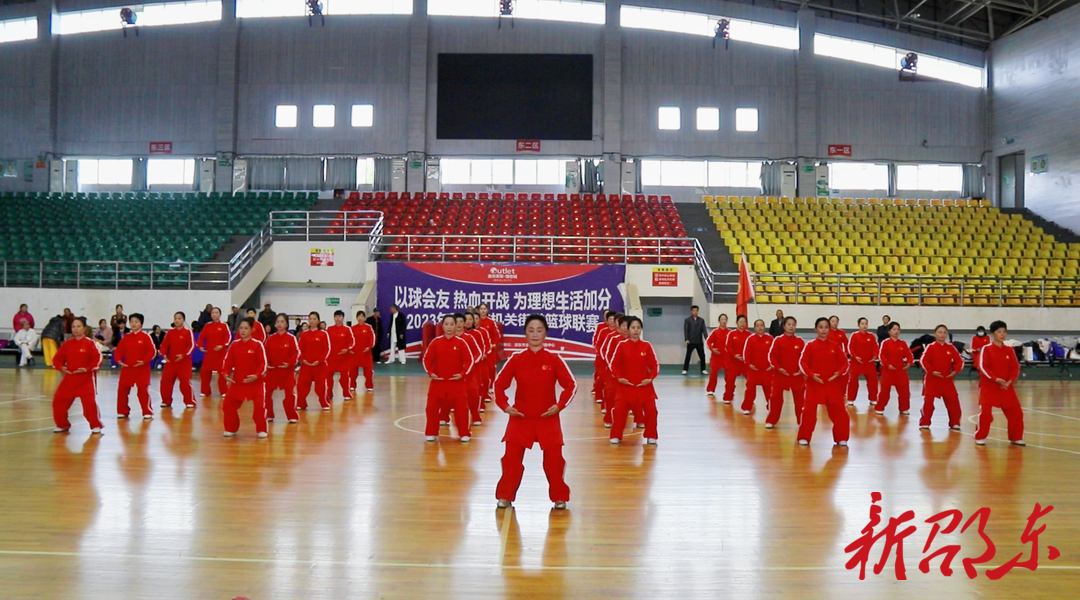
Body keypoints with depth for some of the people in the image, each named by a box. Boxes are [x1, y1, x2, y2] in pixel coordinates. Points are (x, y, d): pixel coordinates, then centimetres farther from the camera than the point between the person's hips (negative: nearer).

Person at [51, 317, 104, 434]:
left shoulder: (90, 343, -6)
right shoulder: (67, 344, 7)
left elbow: (98, 359, -12)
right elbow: (57, 358, 10)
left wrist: (87, 369, -22)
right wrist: (61, 368, -10)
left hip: (86, 378, -5)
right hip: (69, 378, 5)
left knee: (90, 402, -15)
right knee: (58, 401, 4)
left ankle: (96, 426, -1)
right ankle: (62, 425, 22)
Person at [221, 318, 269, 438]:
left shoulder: (257, 345, -9)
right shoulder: (234, 345, 2)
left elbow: (263, 363, -11)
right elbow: (227, 361, 3)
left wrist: (257, 375, -26)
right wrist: (226, 374, -13)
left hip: (255, 382, -4)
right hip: (237, 381, 4)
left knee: (260, 405, -12)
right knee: (228, 405, 4)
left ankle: (261, 430, 6)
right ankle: (231, 429, 23)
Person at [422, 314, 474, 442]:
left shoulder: (461, 342, -4)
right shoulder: (436, 342, -1)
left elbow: (469, 360, -2)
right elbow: (426, 359, 3)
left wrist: (462, 374, -15)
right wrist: (430, 372, -11)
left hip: (456, 382, -1)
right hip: (438, 381, 1)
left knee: (461, 407, 0)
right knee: (432, 407, 2)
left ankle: (464, 433, 15)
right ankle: (431, 433, 18)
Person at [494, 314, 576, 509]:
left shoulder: (554, 359, -4)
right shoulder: (516, 359, -2)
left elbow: (571, 385, -2)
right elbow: (498, 384, 3)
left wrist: (560, 405, -15)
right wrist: (505, 406, -10)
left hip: (548, 418, 0)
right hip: (520, 417, 1)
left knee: (554, 459, -1)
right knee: (511, 458, -1)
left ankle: (559, 497, 16)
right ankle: (505, 497, 14)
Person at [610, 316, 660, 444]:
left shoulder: (647, 346, -2)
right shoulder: (622, 345, -4)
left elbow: (655, 365, 3)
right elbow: (614, 364, 0)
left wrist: (650, 378, -11)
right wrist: (619, 378, -13)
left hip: (644, 385, 1)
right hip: (625, 385, -1)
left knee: (651, 410, -2)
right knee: (619, 410, -6)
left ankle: (651, 437, 15)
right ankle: (615, 436, 10)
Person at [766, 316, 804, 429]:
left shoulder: (800, 341, 1)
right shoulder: (778, 340, -4)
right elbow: (771, 356, -6)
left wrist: (802, 369, -11)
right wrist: (778, 368, -18)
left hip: (797, 375, 1)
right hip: (780, 374, -1)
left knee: (799, 399, 9)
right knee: (776, 397, 2)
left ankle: (802, 421, 20)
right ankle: (771, 421, 12)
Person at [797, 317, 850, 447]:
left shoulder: (835, 346, 3)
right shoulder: (810, 345, -2)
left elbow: (844, 362, 6)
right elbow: (802, 363, -5)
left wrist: (839, 373, -13)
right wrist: (811, 375, -19)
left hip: (833, 384, 2)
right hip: (814, 384, -2)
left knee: (838, 411, 3)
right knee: (809, 411, -2)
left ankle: (841, 438, 16)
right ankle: (804, 438, 9)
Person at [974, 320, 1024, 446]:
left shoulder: (1010, 350, 6)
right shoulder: (986, 349, -6)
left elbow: (1015, 367, 4)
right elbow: (983, 367, -12)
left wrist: (1010, 381, -12)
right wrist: (996, 379, -22)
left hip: (1006, 387, 4)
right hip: (988, 386, -4)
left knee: (1016, 412, 4)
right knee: (985, 412, -11)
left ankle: (1016, 438, 20)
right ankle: (980, 437, 4)